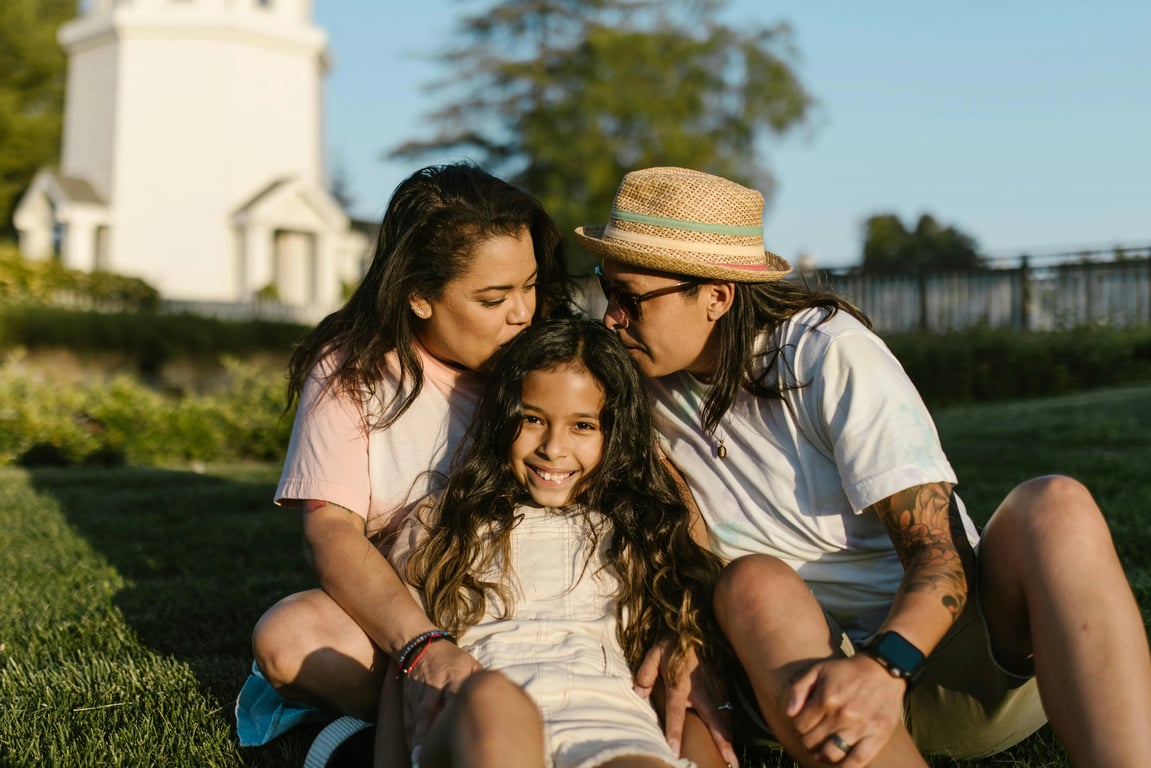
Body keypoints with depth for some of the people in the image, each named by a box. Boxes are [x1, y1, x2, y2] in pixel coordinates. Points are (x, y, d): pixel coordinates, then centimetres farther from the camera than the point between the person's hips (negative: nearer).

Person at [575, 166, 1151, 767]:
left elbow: (940, 553, -18)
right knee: (753, 583, -31)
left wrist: (885, 666, -37)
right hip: (814, 664, 3)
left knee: (1054, 505, -31)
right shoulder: (645, 390, 2)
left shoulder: (832, 353, -12)